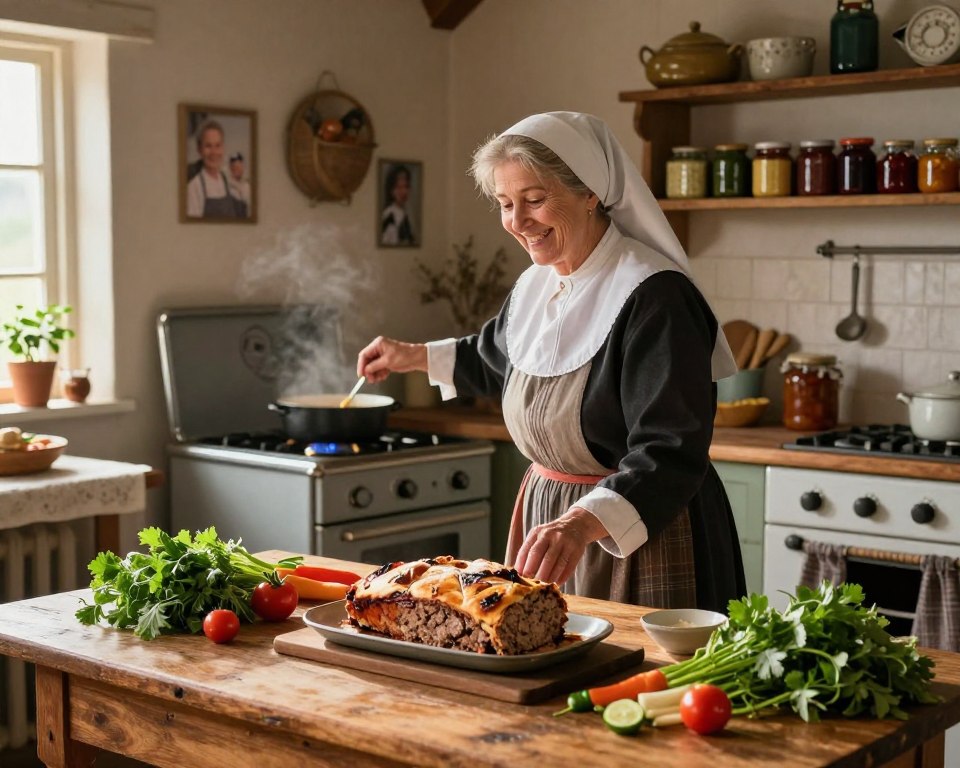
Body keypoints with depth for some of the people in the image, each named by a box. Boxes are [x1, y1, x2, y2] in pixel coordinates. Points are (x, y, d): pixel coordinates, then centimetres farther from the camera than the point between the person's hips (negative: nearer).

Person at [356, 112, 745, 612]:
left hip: (641, 537, -8)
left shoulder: (654, 298, -22)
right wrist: (416, 357, 27)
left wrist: (584, 522, -44)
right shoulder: (535, 284, 5)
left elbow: (669, 456, -31)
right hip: (547, 515, 8)